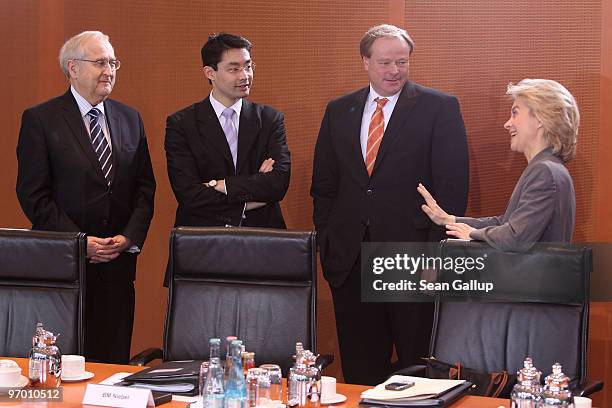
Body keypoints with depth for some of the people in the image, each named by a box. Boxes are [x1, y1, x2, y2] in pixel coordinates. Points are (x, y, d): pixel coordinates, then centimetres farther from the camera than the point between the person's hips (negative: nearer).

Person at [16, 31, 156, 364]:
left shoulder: (130, 119, 12)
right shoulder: (40, 119, -3)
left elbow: (145, 186, 12)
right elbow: (32, 194, -7)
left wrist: (131, 237, -4)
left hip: (119, 260, 4)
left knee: (114, 360, 4)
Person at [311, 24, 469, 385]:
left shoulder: (440, 108, -2)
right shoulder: (338, 111, 11)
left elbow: (453, 186, -6)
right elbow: (323, 185, 14)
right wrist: (325, 241, 5)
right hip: (349, 259, 4)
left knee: (419, 366, 5)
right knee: (359, 370, 11)